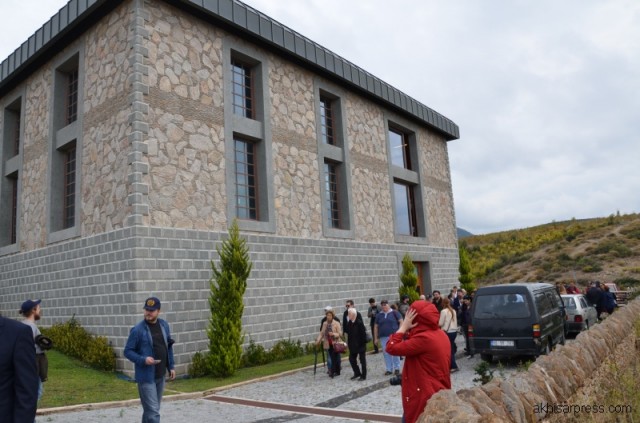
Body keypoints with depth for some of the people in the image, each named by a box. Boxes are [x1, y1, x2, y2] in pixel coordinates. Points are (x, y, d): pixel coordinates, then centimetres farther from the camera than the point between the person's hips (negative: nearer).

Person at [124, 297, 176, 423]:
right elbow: (128, 351, -9)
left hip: (160, 375, 6)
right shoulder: (137, 330, -14)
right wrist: (143, 360, -24)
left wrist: (171, 366, 11)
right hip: (146, 377, -6)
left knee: (151, 409, 20)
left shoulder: (164, 325, 3)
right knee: (153, 412, -5)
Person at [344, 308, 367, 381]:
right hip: (353, 345, 7)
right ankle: (357, 373, 27)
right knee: (351, 359, 10)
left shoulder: (359, 323, -18)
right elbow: (346, 331, 5)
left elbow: (363, 334, -18)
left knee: (362, 360, 6)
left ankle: (363, 376, 16)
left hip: (360, 345, -7)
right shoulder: (349, 323, 2)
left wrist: (363, 343, -18)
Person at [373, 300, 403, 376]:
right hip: (383, 337, 3)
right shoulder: (379, 315, 9)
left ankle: (397, 368, 12)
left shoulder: (394, 312, 0)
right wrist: (376, 338, 8)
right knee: (386, 353, 4)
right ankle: (389, 369, 14)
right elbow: (376, 327, 12)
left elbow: (401, 321, -3)